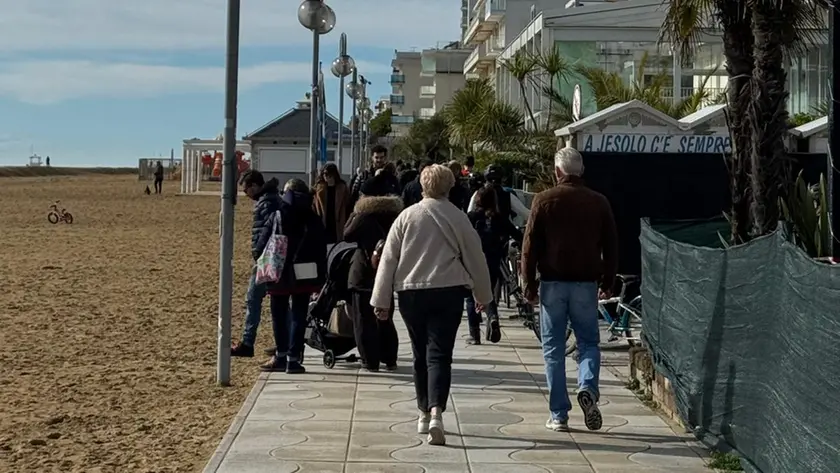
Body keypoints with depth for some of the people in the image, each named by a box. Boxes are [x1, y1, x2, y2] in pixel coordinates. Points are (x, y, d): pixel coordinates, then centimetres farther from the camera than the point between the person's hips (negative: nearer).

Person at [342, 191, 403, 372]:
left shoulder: (364, 217, -14)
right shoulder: (393, 216, 1)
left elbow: (347, 235, -3)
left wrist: (352, 216, 4)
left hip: (363, 275, -5)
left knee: (364, 320, 3)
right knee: (385, 319, 15)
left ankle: (370, 361, 2)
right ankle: (390, 359, 16)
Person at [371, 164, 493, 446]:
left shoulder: (407, 216, 1)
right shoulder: (458, 218, -1)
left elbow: (388, 259, 1)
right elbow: (475, 258, 6)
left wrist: (381, 299, 7)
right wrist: (483, 294, 20)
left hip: (411, 293, 2)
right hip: (448, 293, -1)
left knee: (420, 354, 15)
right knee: (439, 354, -4)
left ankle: (424, 414, 25)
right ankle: (436, 412, -22)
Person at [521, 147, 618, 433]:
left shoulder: (544, 200, -2)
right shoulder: (598, 202, 4)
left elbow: (530, 245, -4)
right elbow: (611, 246, 8)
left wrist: (529, 284, 3)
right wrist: (608, 282, 17)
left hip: (553, 282, -1)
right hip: (586, 283, 2)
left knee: (554, 348, 5)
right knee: (589, 342, 12)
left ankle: (559, 415, 5)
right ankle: (587, 388, -15)